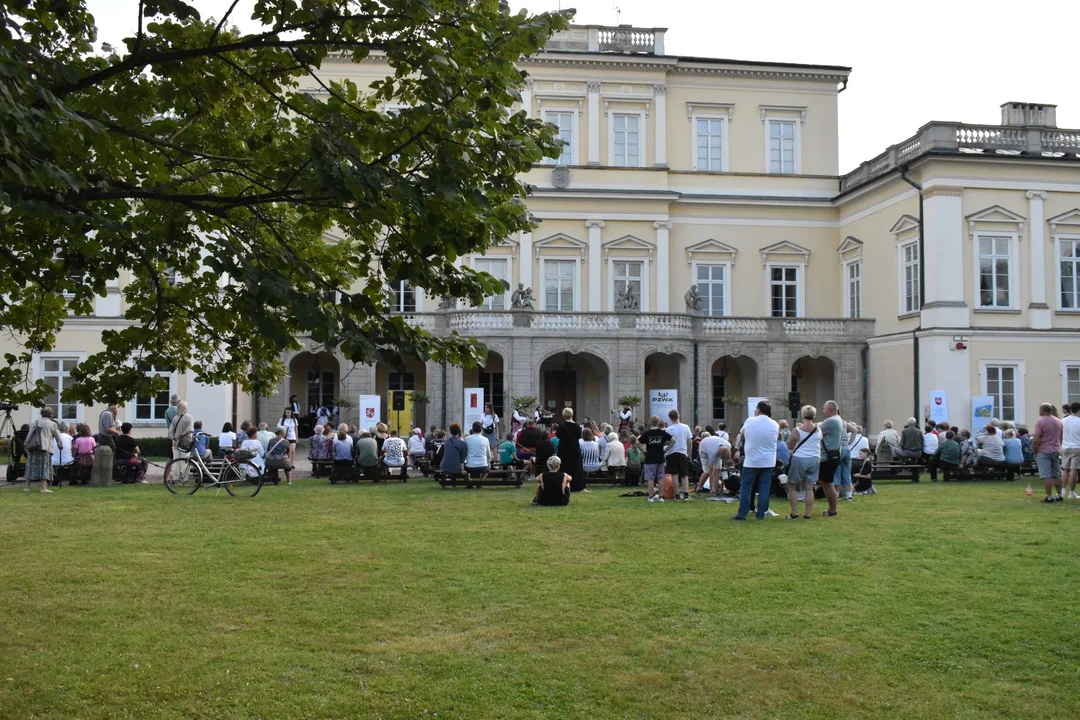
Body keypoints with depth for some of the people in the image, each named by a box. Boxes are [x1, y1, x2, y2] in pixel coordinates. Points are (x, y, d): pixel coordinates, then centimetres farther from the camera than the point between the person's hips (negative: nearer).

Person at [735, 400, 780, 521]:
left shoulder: (749, 421, -5)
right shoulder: (775, 425, 0)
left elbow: (741, 434, 13)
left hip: (751, 461, -2)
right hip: (768, 462, 2)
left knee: (745, 488, 4)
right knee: (764, 488, 6)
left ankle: (742, 514, 3)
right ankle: (761, 514, 6)